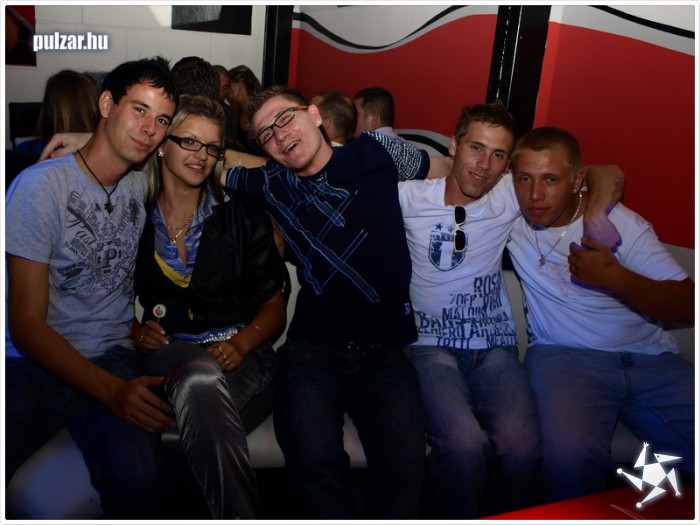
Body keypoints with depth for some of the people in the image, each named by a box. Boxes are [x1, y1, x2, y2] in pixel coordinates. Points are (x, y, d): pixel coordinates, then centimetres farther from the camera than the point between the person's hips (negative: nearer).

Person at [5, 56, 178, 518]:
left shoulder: (143, 187, 9)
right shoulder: (41, 185, -7)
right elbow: (27, 324, -10)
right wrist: (111, 391, -21)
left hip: (113, 358, 3)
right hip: (32, 362, -3)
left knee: (138, 478, -28)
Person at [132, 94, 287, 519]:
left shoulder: (243, 217, 10)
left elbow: (274, 305, 10)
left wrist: (241, 343, -9)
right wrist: (135, 331, -4)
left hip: (240, 359, 0)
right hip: (165, 356, 1)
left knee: (200, 386, -37)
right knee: (201, 375, -38)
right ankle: (244, 515, -30)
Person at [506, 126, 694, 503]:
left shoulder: (620, 222, 3)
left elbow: (686, 306, 1)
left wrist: (614, 277, -11)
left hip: (651, 359, 3)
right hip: (564, 357, -2)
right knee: (570, 453, -33)